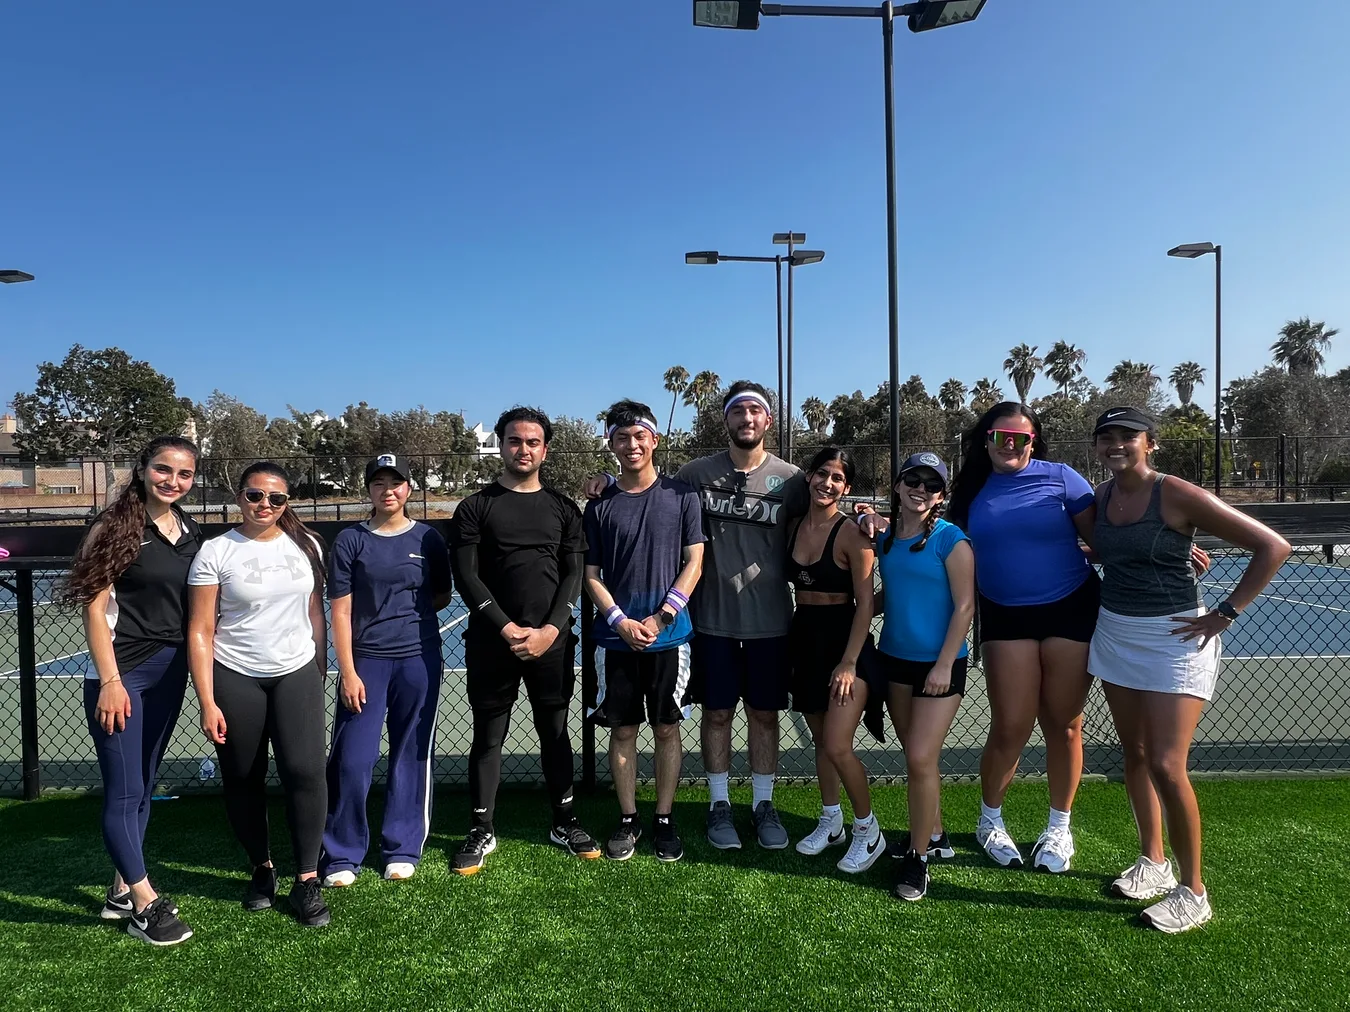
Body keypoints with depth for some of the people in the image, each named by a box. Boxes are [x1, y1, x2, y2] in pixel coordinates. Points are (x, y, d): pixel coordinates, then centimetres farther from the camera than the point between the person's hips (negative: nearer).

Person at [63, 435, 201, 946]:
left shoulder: (191, 532, 8)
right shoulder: (116, 527, -9)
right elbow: (95, 607, -11)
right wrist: (110, 680, -16)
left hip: (170, 670, 6)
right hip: (121, 672, -6)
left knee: (143, 786, 13)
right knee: (124, 791, -1)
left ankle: (121, 892, 26)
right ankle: (146, 903, 7)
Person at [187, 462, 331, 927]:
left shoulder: (305, 545, 3)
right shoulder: (216, 552, -6)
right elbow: (201, 631, -6)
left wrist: (320, 673, 10)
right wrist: (207, 703, -9)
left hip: (296, 674, 1)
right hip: (235, 679, -1)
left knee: (305, 770, -11)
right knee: (243, 779, 9)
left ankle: (306, 880, 3)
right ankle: (261, 868, 31)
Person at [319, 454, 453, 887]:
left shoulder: (428, 539, 5)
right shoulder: (350, 541, 2)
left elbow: (443, 597, 14)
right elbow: (341, 612, -1)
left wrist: (407, 613, 0)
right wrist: (348, 672, -7)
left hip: (419, 660, 1)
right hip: (366, 661, -1)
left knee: (411, 757, 8)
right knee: (352, 759, -3)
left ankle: (402, 849, 23)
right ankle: (342, 856, 14)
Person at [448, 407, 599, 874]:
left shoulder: (563, 508, 9)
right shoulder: (475, 507, 3)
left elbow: (573, 574, 3)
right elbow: (466, 576, -4)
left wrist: (549, 630, -10)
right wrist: (507, 628, -12)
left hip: (552, 641, 2)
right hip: (492, 641, -1)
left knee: (555, 732, 11)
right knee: (488, 736, 7)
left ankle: (564, 823, 26)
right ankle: (481, 832, 21)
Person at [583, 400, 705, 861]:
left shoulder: (681, 495, 0)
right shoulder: (600, 506, 4)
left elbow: (693, 564, -2)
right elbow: (591, 576, 4)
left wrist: (660, 619, -11)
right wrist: (620, 621, -11)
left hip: (669, 637, -1)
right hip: (616, 638, 1)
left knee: (667, 729, 8)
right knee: (622, 730, 9)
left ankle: (664, 821, 22)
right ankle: (627, 821, 23)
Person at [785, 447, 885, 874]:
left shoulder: (851, 534, -12)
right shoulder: (794, 527, 4)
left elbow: (865, 603, -13)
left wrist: (849, 662, -18)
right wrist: (792, 641, 3)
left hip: (844, 638, -6)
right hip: (804, 637, 6)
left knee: (837, 746, -10)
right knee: (819, 739, 16)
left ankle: (869, 831, 12)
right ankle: (830, 822, 33)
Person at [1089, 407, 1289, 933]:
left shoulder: (1177, 495, -15)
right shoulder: (1103, 495, 3)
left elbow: (1272, 546, -15)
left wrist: (1224, 613, -15)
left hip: (1174, 639, -6)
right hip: (1115, 635, 6)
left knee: (1166, 765, -9)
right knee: (1135, 754, 13)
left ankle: (1193, 891, 8)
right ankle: (1153, 862, 30)